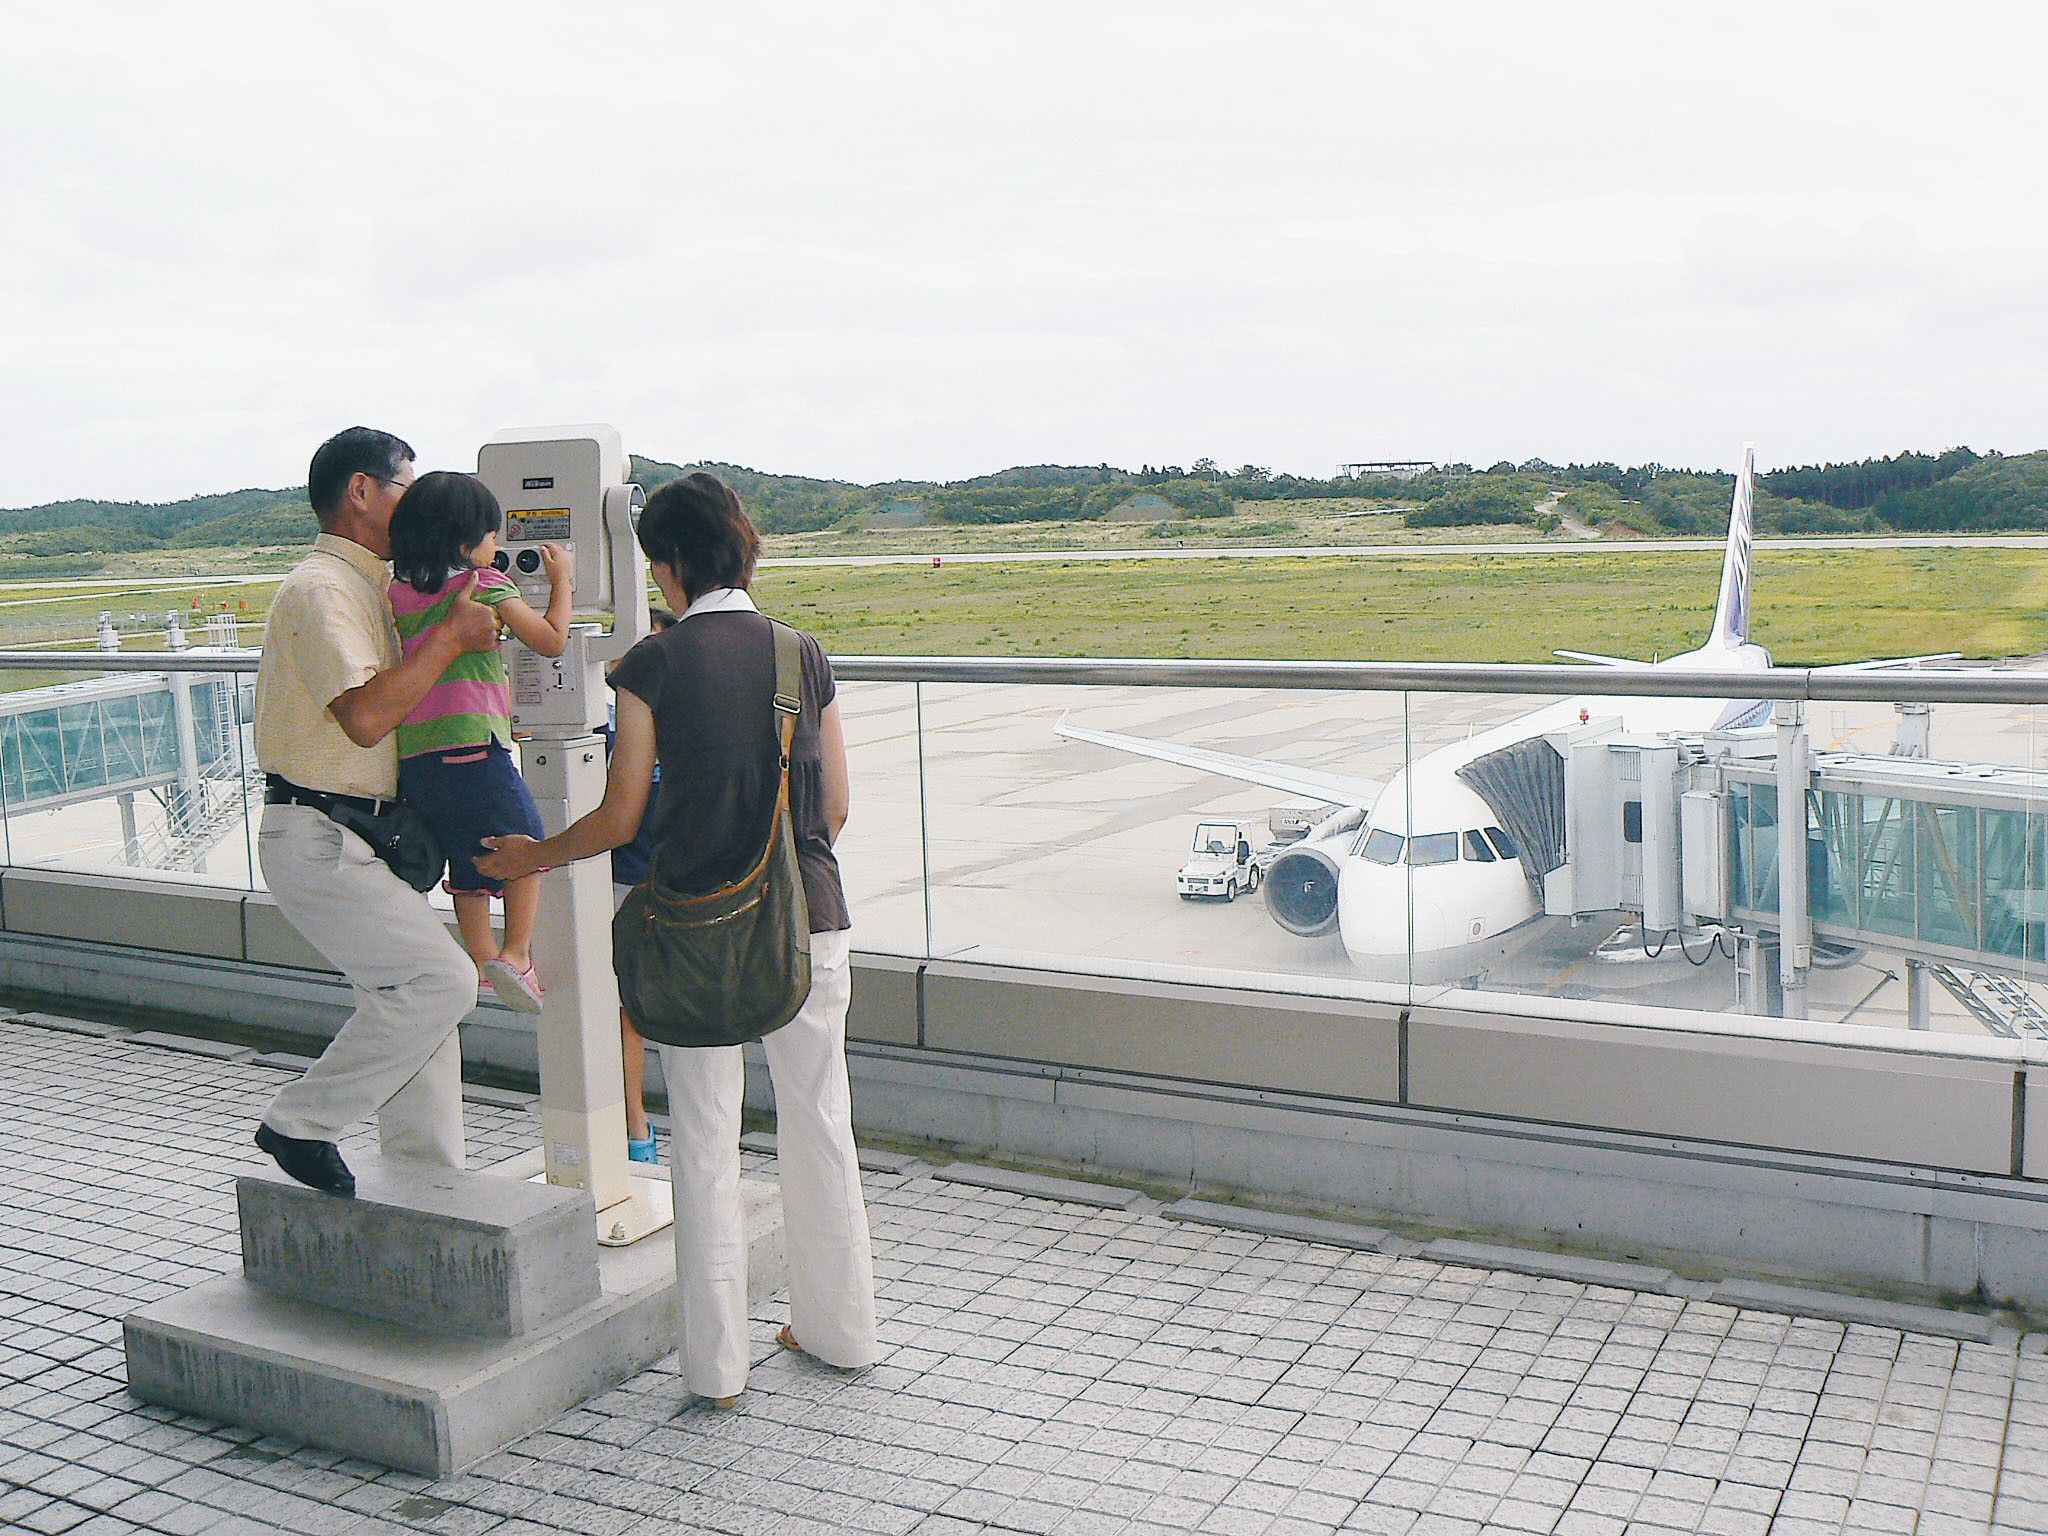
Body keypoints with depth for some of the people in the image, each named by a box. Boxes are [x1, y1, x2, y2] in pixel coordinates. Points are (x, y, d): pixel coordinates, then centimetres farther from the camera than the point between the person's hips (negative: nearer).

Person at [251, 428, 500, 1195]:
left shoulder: (368, 588, 17)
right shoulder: (320, 591, -14)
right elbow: (365, 715, -27)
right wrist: (451, 637, -20)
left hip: (358, 840, 10)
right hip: (318, 841, -10)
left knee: (408, 1000, 11)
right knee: (439, 980, -15)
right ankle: (302, 1123, 0)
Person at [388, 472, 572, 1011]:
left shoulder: (399, 592, 10)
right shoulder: (486, 585, -6)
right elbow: (552, 640, -2)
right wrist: (561, 579, 12)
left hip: (413, 759, 6)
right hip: (475, 747, -6)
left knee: (466, 863, 18)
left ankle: (482, 960, 18)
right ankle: (516, 956, 4)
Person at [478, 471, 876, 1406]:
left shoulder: (654, 664, -7)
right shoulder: (804, 657, 2)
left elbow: (620, 818, -5)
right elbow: (834, 807, 6)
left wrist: (533, 857, 13)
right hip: (810, 919, 3)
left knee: (704, 1143, 8)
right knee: (819, 1126, 15)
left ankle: (717, 1364, 16)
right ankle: (839, 1330, 28)